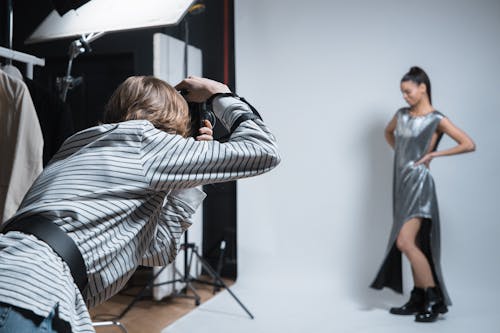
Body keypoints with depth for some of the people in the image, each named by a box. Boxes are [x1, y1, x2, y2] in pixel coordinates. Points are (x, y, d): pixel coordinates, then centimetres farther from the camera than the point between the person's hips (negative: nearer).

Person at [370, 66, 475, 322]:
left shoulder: (436, 119, -7)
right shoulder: (401, 115, 11)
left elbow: (469, 144, -13)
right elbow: (388, 132, 33)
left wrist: (434, 153, -10)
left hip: (418, 183, -7)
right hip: (402, 182, 7)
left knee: (405, 243, -15)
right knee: (413, 244, 11)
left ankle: (434, 298, -1)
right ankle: (419, 299, 20)